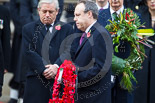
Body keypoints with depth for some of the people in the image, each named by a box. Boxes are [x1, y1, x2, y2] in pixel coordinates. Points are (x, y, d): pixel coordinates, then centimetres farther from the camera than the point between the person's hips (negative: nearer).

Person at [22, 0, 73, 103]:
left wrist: (57, 67, -14)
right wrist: (43, 70, -13)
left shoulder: (66, 29, 12)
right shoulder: (29, 29, 10)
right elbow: (29, 52, -1)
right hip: (37, 80, 0)